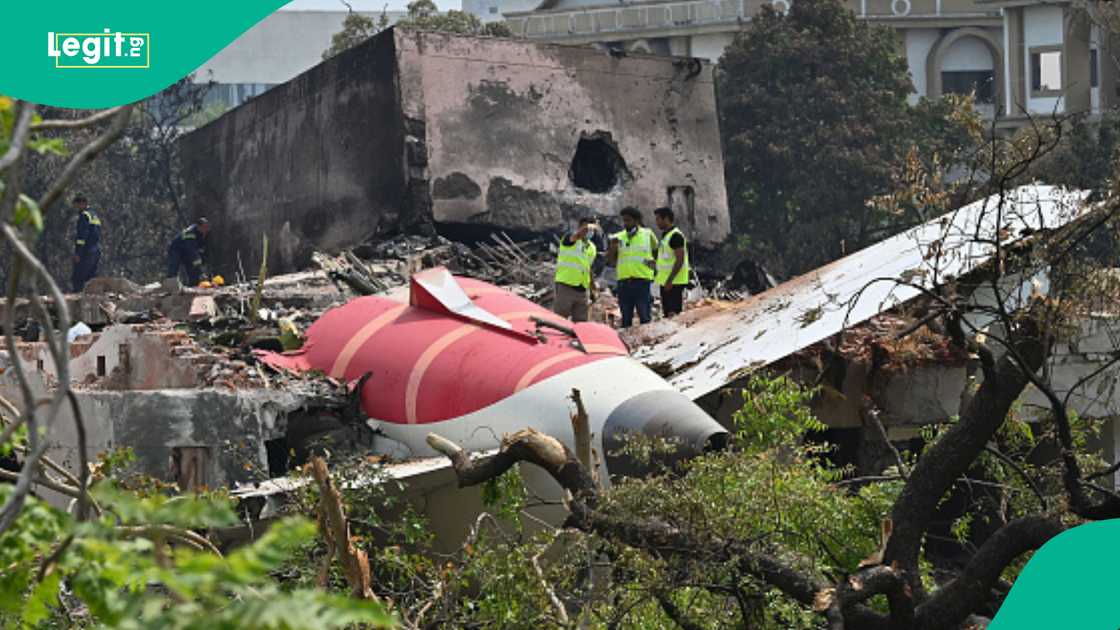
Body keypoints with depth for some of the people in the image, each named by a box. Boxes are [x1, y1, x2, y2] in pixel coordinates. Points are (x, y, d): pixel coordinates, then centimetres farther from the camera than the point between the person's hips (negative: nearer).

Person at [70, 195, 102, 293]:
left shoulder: (84, 215, -8)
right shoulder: (95, 216, 21)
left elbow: (82, 234, -17)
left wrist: (77, 252, -19)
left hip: (86, 252, -9)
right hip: (96, 251, 9)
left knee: (77, 278, -9)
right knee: (91, 278, 9)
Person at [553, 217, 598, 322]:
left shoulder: (592, 248, 17)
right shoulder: (570, 240, -4)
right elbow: (578, 234, -29)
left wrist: (592, 291, 23)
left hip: (582, 290, 7)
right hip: (565, 287, -7)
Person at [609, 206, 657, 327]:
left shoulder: (647, 234, 5)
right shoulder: (618, 237, 10)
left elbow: (657, 249, 18)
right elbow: (612, 259, 8)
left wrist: (653, 261, 0)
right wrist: (613, 246, -9)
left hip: (642, 279, -3)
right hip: (624, 280, 3)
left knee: (644, 316, -4)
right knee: (626, 317, 8)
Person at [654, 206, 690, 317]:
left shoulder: (675, 235, -14)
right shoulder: (665, 235, 17)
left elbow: (680, 260, -20)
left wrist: (669, 280, -23)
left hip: (674, 282, -10)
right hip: (665, 280, 10)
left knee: (673, 313, -13)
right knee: (667, 313, 11)